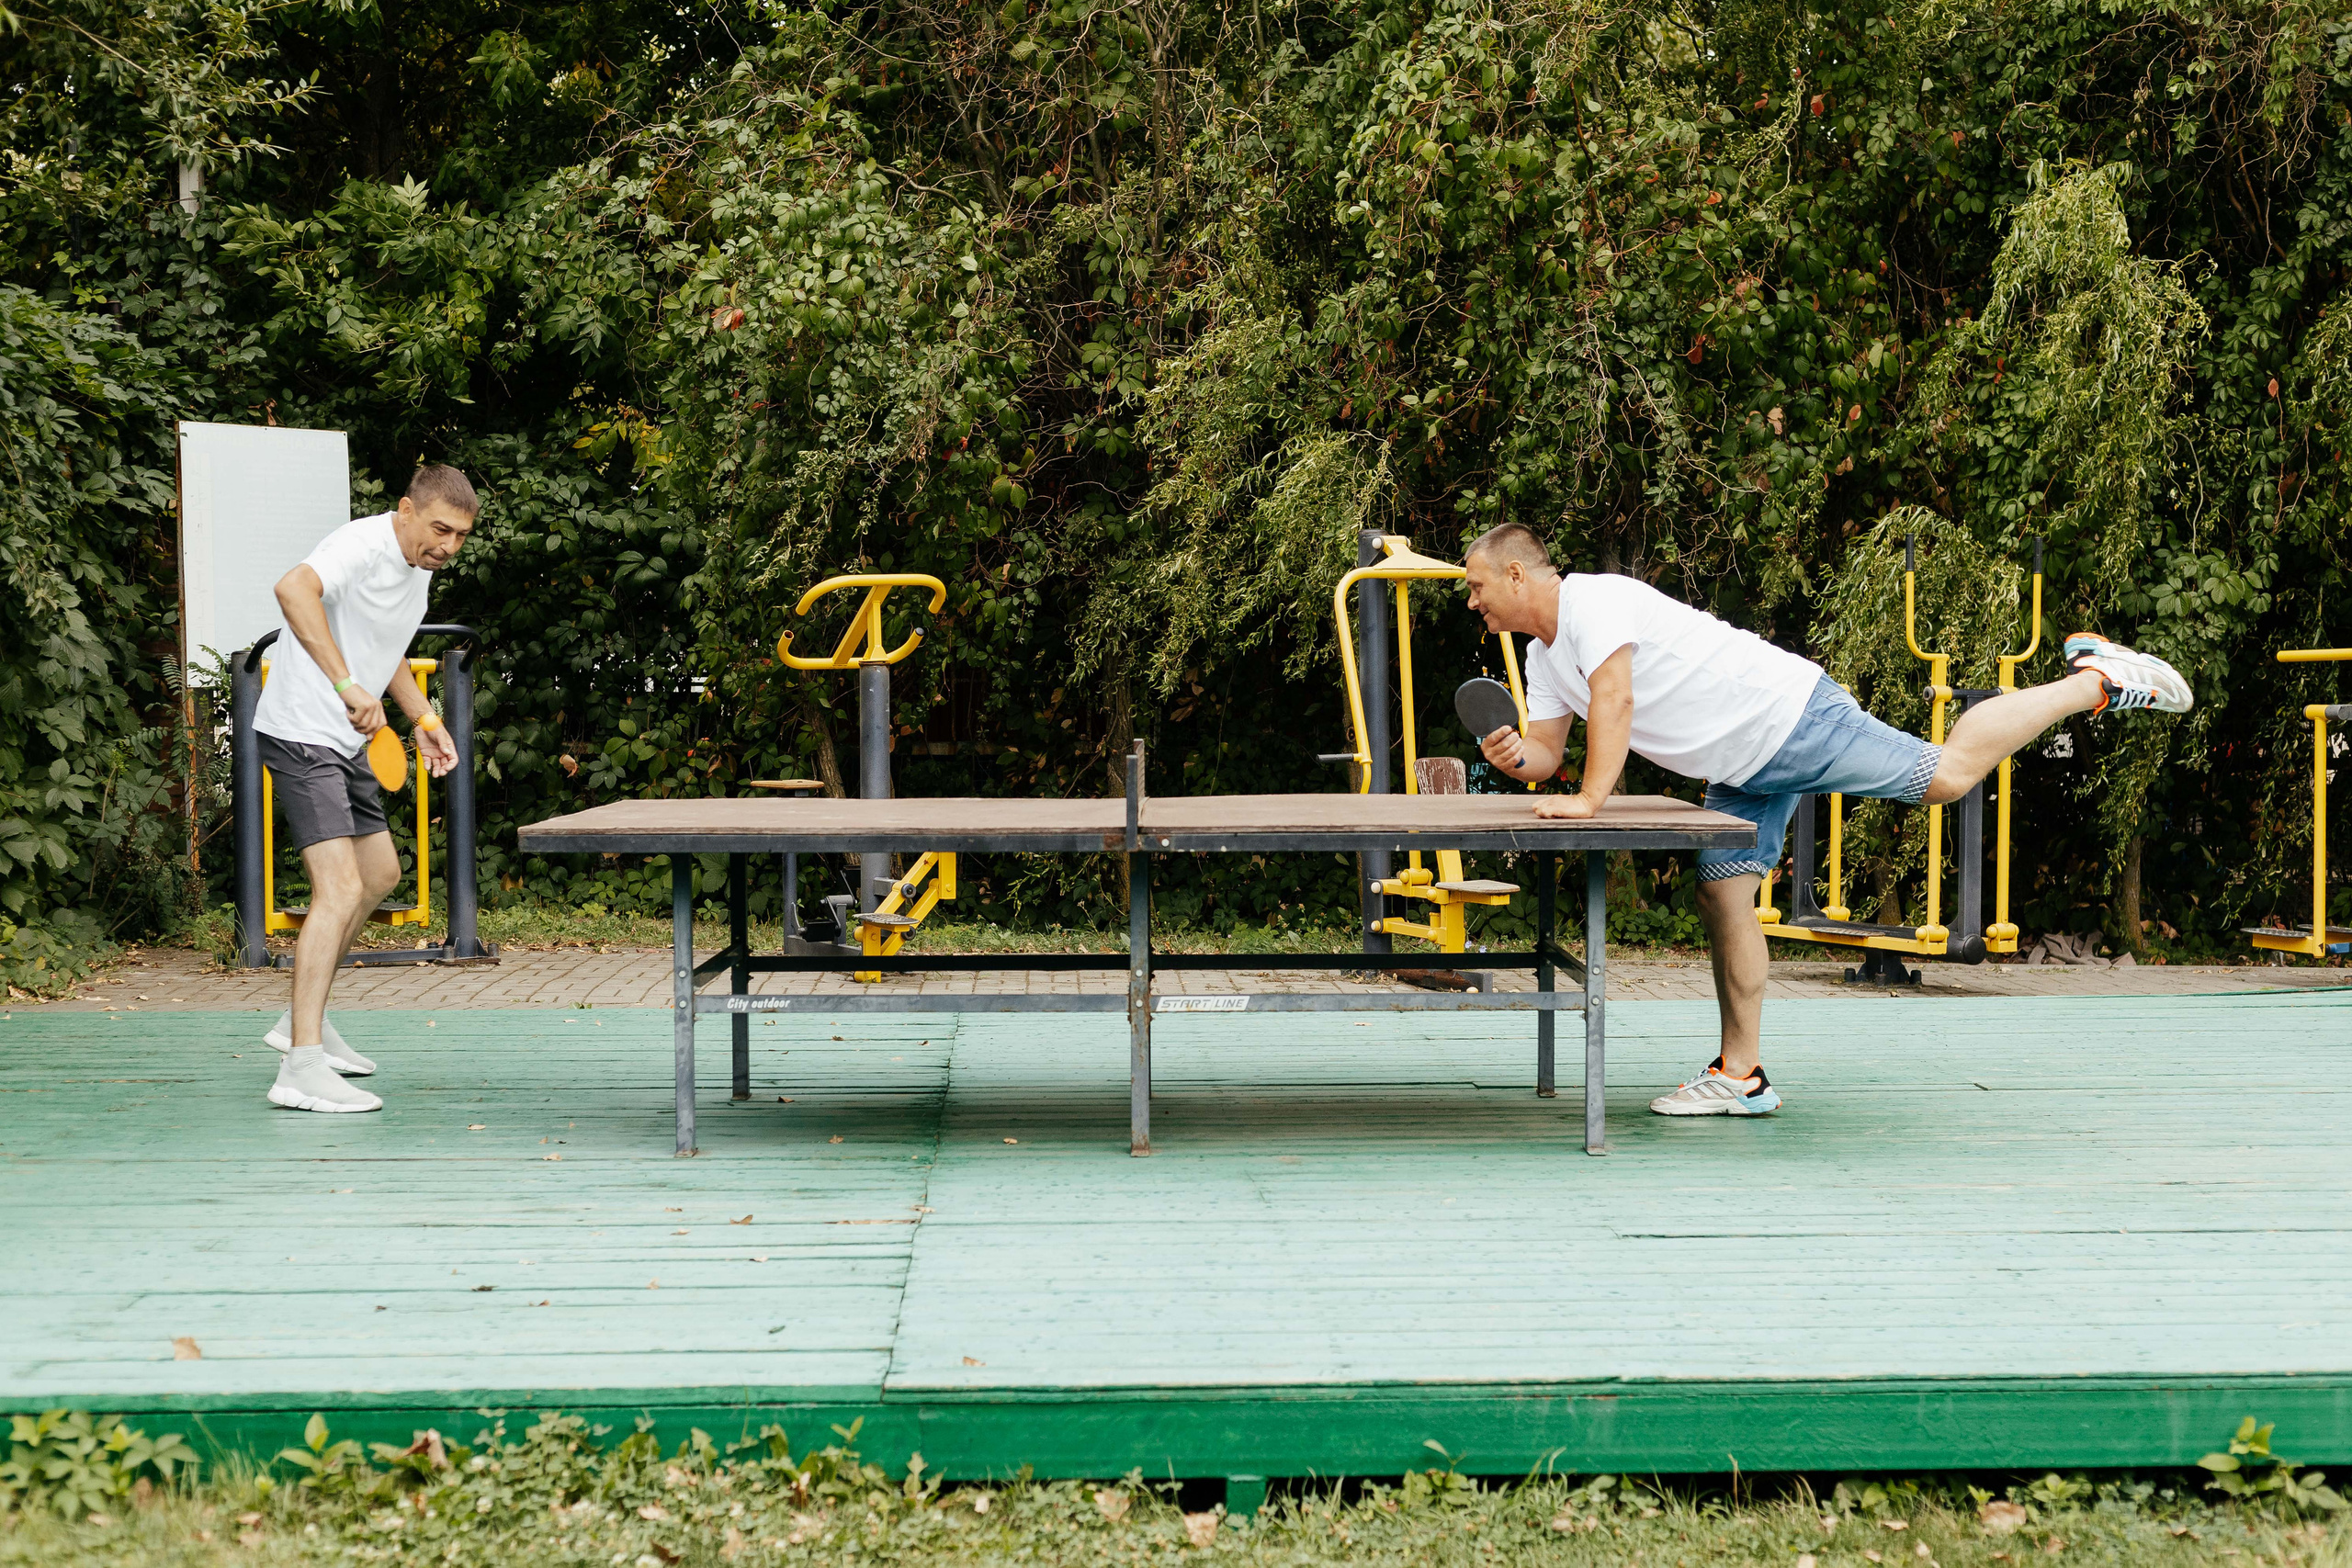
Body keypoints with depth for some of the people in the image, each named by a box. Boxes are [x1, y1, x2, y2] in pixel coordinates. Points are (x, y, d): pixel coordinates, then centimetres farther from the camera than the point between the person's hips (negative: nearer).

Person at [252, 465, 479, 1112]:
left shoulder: (421, 563, 8)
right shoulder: (363, 545, -22)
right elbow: (293, 588, -44)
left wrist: (425, 719, 15)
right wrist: (347, 684, -51)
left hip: (348, 742, 10)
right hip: (301, 736, -10)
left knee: (380, 873, 21)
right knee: (341, 890, -19)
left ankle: (303, 1020, 34)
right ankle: (301, 1069, -22)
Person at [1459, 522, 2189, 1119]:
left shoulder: (1593, 602, -18)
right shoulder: (1544, 658, 12)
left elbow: (1615, 698, -29)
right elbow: (1546, 752, 14)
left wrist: (1589, 799, -30)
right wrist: (1513, 757, -9)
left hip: (1790, 715, -9)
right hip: (1741, 772, 9)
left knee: (1947, 775, -14)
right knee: (1722, 895, 2)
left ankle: (2093, 678, 3)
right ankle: (1742, 1076, 5)